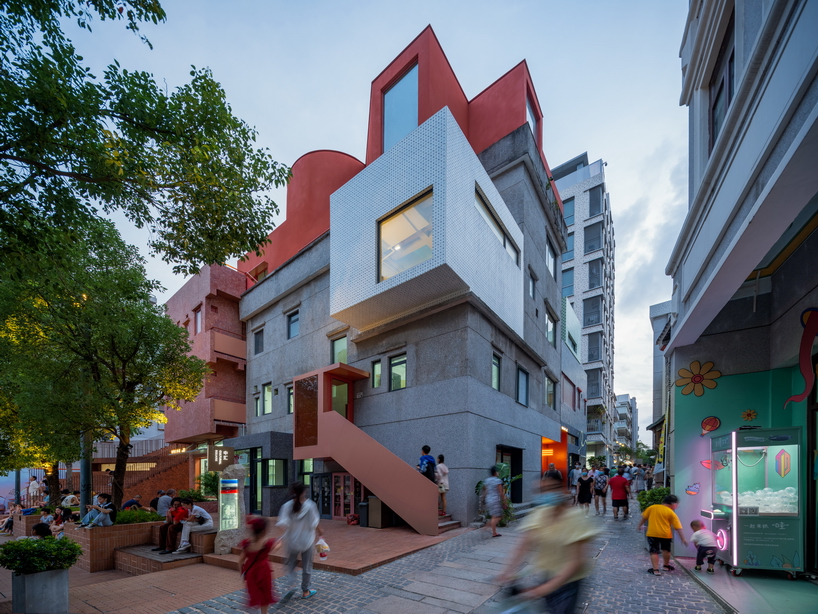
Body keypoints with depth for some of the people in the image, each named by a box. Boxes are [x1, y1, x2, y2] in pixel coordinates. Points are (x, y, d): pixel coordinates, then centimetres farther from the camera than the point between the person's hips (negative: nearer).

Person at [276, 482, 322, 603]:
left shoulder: (287, 506, -11)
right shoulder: (310, 505, -17)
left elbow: (283, 523, -16)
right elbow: (314, 524, -10)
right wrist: (319, 532, 9)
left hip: (292, 541, 1)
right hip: (307, 540, -1)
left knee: (290, 564, 17)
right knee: (307, 566, 15)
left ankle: (290, 586, -4)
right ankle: (305, 591, 27)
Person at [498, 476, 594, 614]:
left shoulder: (574, 518, -22)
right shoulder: (539, 514, -9)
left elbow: (575, 562, -24)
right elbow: (523, 545, -14)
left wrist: (547, 587, -30)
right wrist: (509, 570, -28)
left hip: (567, 579, -4)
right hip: (544, 576, 4)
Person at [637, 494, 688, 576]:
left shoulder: (652, 507, 7)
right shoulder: (671, 513, -1)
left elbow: (644, 517, 12)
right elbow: (678, 527, -4)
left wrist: (640, 525, 24)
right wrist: (683, 539, 2)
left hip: (652, 533, 0)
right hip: (665, 534, 0)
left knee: (654, 551, 4)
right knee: (666, 550, 23)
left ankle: (655, 569, -1)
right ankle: (666, 566, 39)